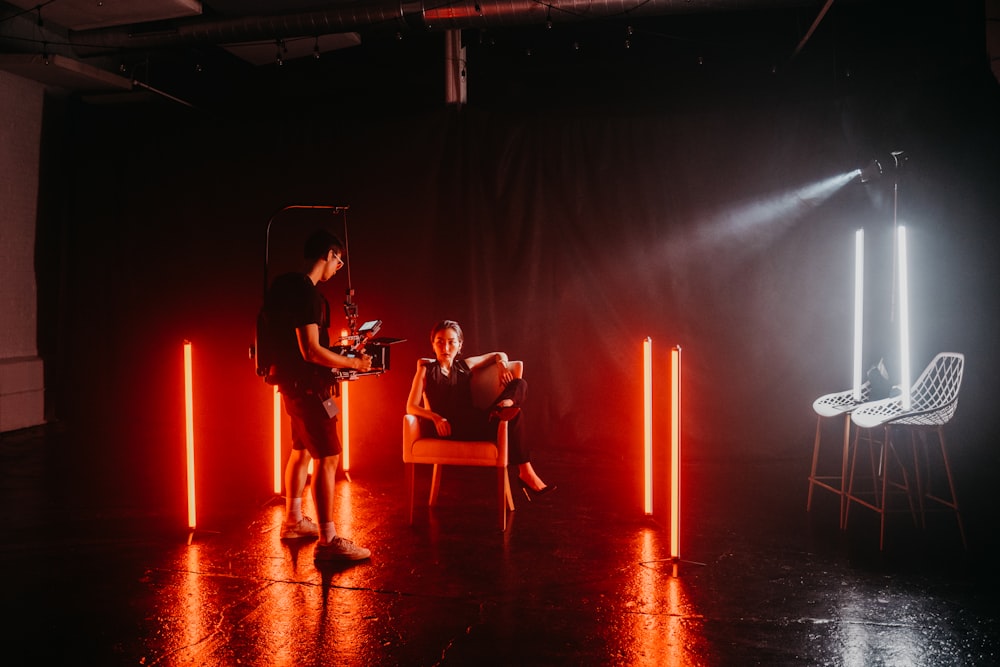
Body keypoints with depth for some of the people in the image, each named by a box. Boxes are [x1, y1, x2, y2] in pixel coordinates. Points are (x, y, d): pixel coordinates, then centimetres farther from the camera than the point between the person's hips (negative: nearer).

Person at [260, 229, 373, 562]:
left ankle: (293, 521, 36)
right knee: (328, 456, -10)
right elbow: (311, 351, -25)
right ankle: (327, 541, -9)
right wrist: (353, 363, -17)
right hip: (305, 385, -11)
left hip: (294, 382, 11)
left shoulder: (289, 286, 10)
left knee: (302, 449, 21)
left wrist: (335, 348, 23)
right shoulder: (306, 292, -21)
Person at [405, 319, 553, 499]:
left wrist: (502, 365, 9)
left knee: (519, 384, -13)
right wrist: (435, 417, -20)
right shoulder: (426, 369, 9)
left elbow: (499, 355, 34)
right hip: (446, 430, -5)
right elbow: (411, 407, -1)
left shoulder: (465, 365, 21)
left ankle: (505, 405, -42)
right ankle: (525, 472, -30)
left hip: (471, 427, 5)